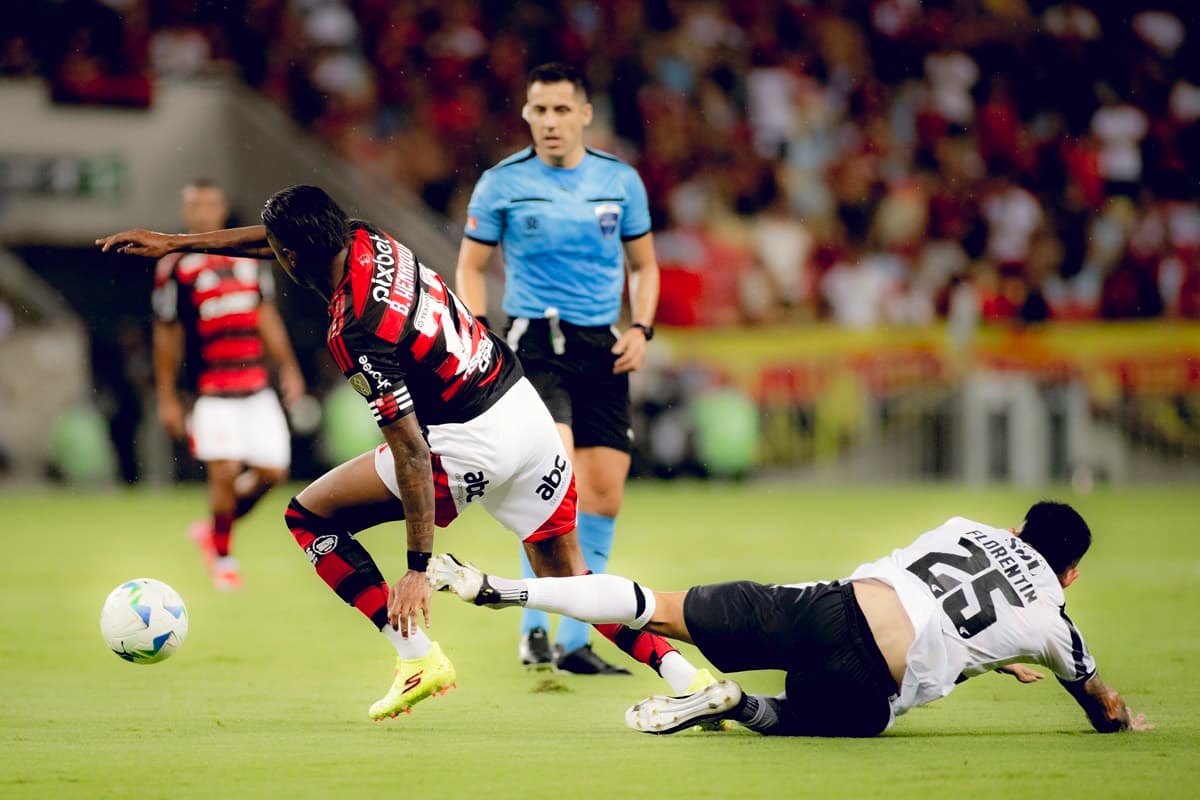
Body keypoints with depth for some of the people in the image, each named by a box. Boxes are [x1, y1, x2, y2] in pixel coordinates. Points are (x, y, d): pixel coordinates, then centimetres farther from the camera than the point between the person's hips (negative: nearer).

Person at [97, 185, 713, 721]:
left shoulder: (359, 337, -23)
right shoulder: (366, 241, -1)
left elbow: (412, 455, -23)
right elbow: (274, 240, 20)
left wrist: (417, 568, -18)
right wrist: (175, 243, 25)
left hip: (473, 445, -8)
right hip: (526, 405, 8)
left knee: (309, 514, 5)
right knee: (568, 578, 18)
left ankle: (418, 658, 1)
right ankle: (687, 676, 1)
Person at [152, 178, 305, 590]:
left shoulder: (250, 253, 11)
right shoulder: (174, 267, -1)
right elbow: (166, 337, 3)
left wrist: (288, 368, 15)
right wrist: (167, 398, 3)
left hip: (257, 386, 5)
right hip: (213, 391, -5)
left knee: (272, 471, 0)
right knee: (224, 471, -12)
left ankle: (214, 528, 22)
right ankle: (222, 557, 8)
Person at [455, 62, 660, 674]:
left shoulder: (621, 181, 6)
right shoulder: (502, 183, -1)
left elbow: (643, 264, 17)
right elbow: (471, 266, 8)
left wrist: (641, 329, 1)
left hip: (603, 348, 4)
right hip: (534, 342, -4)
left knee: (604, 493, 1)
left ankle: (573, 643, 12)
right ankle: (535, 629, -15)